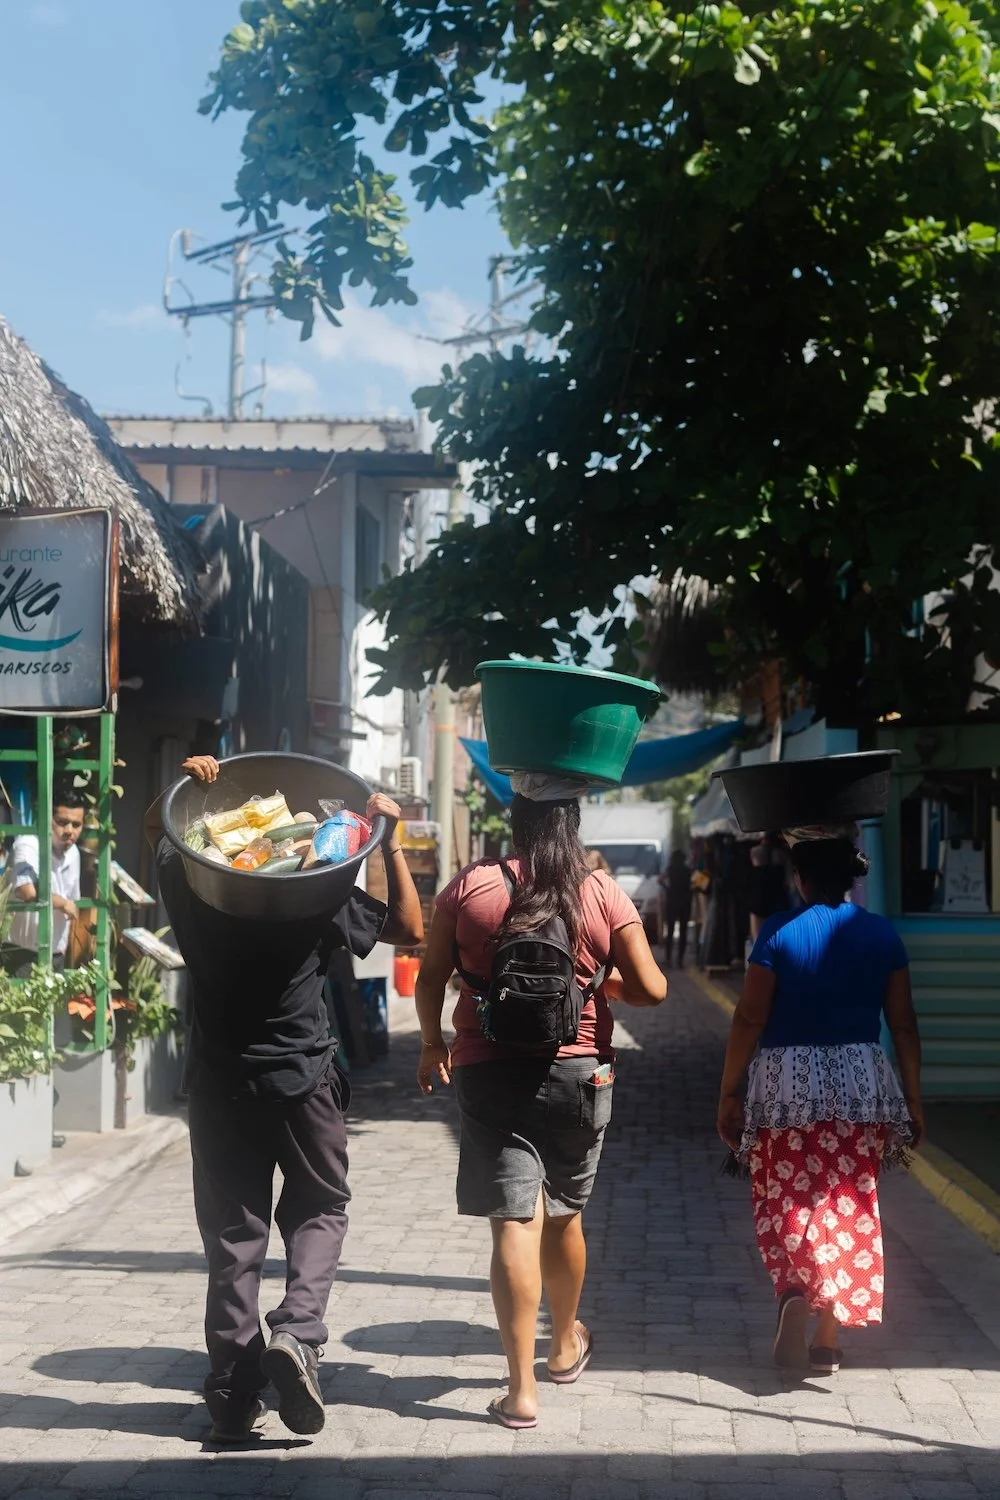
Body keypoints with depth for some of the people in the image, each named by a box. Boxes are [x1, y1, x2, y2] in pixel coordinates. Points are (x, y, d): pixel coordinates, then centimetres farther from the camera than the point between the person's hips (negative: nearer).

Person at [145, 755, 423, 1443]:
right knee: (319, 1210, 16)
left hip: (219, 1083, 2)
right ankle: (298, 1331, -8)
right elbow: (410, 929, -1)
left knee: (233, 1230, 8)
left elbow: (155, 826, 19)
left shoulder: (190, 882, -3)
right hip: (304, 1080, -2)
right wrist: (391, 842, -3)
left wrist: (185, 782, -1)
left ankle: (234, 1395, 9)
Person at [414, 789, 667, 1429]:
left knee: (514, 1222, -4)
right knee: (564, 1215, 20)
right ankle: (566, 1345, 41)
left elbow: (431, 977, 2)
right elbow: (652, 989, -6)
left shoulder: (470, 886, -3)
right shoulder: (604, 894, -4)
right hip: (579, 1072, 1)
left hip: (489, 1071, -1)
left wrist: (433, 1046, 18)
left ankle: (522, 1388, -9)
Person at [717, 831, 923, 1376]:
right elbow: (904, 1025, 2)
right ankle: (828, 1340, 10)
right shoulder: (881, 934, 1)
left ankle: (794, 1288, -18)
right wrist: (912, 1100, 10)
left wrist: (729, 1092, 0)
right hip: (861, 1085, 2)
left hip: (786, 1084, -2)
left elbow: (750, 1018, -7)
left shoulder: (779, 932, -6)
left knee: (785, 1201, 10)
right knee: (847, 1205, 9)